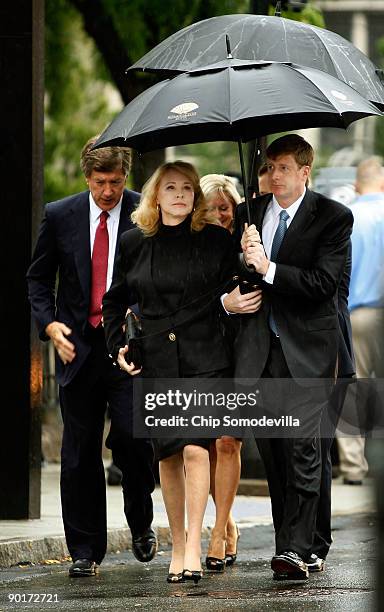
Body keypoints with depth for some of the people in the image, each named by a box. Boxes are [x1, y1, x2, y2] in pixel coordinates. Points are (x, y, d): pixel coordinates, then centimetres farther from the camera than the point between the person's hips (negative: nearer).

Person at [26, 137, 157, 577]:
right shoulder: (60, 216, 5)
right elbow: (38, 277, 12)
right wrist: (50, 324, -2)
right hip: (78, 347, 2)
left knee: (131, 438, -13)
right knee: (80, 453, 4)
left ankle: (141, 524, 14)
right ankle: (85, 551, 13)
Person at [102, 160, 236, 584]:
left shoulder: (217, 240, 2)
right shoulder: (134, 243, 6)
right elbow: (113, 300, 17)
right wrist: (117, 346, 9)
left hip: (205, 359, -2)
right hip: (156, 363, 2)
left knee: (195, 448, -16)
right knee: (168, 454, 5)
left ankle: (194, 546, -13)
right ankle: (177, 546, 15)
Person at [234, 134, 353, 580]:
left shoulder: (333, 218, -2)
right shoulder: (249, 213, 12)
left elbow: (324, 282, -12)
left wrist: (268, 270, -17)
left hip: (305, 348, -5)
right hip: (259, 346, 5)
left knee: (302, 446, -11)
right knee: (271, 448, 5)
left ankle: (296, 550, -15)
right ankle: (289, 540, 13)